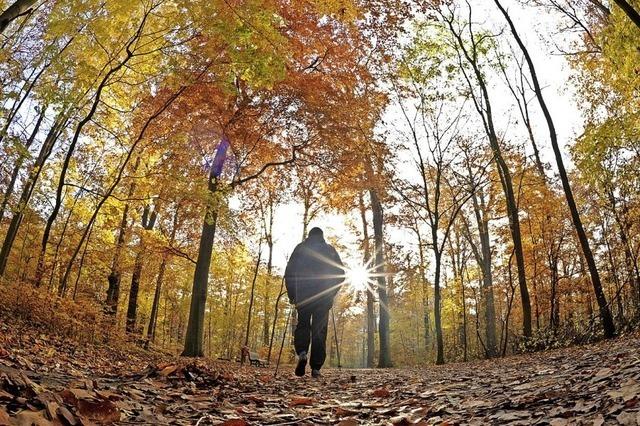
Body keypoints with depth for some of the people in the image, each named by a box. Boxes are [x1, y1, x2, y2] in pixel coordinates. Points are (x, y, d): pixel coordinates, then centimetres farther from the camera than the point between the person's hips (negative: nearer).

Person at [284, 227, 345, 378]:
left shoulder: (300, 248, 8)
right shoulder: (330, 250, 11)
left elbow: (289, 272, 2)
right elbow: (340, 274, 6)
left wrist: (292, 294, 8)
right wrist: (331, 294, 13)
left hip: (303, 296, 0)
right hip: (323, 298, 0)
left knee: (302, 325, 11)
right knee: (319, 330, 3)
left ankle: (302, 353, -16)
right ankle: (316, 367, -3)